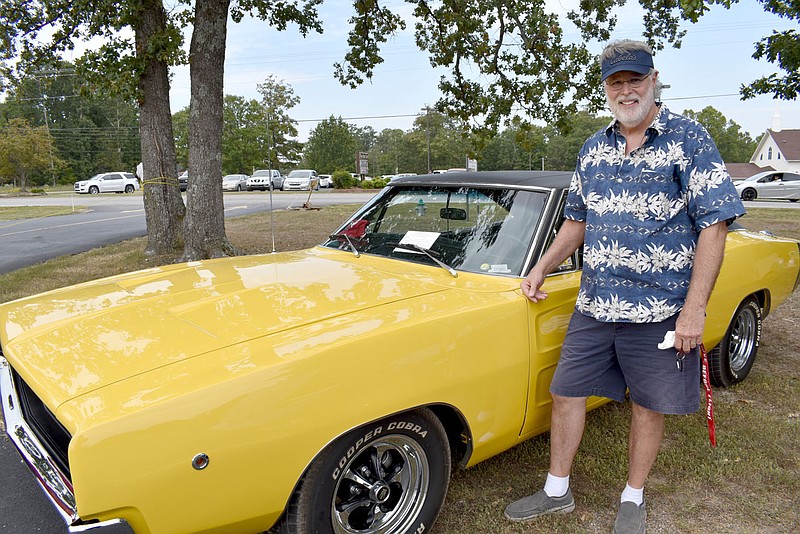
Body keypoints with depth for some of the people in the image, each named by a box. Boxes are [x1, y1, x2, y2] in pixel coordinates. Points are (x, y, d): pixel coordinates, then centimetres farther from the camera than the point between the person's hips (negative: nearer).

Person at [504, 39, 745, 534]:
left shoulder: (690, 139, -6)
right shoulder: (594, 149, 9)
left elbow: (713, 226, -10)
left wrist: (694, 309, -16)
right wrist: (541, 269, 8)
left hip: (661, 310, -4)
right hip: (593, 306, 5)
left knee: (649, 406, 11)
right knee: (566, 393, 9)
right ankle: (557, 492, 28)